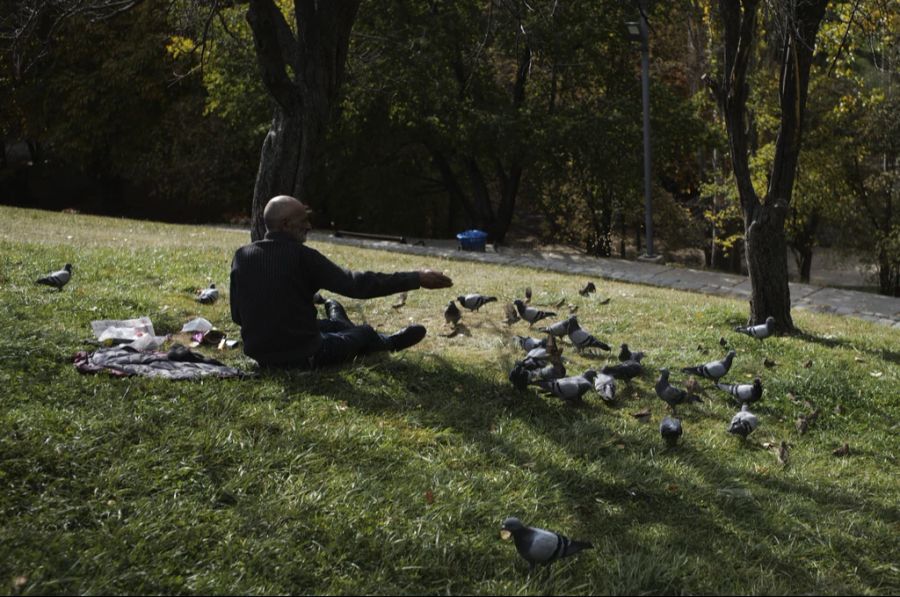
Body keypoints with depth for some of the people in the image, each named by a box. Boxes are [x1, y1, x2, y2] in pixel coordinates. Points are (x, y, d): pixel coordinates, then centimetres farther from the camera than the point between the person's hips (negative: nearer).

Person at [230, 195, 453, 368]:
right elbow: (356, 284, -19)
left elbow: (237, 315, 5)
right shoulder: (302, 257, -19)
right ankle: (390, 342, 58)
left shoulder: (241, 256, -4)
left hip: (258, 354, 5)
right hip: (303, 357, -5)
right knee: (365, 333, 24)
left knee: (328, 325, 34)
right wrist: (416, 279, -14)